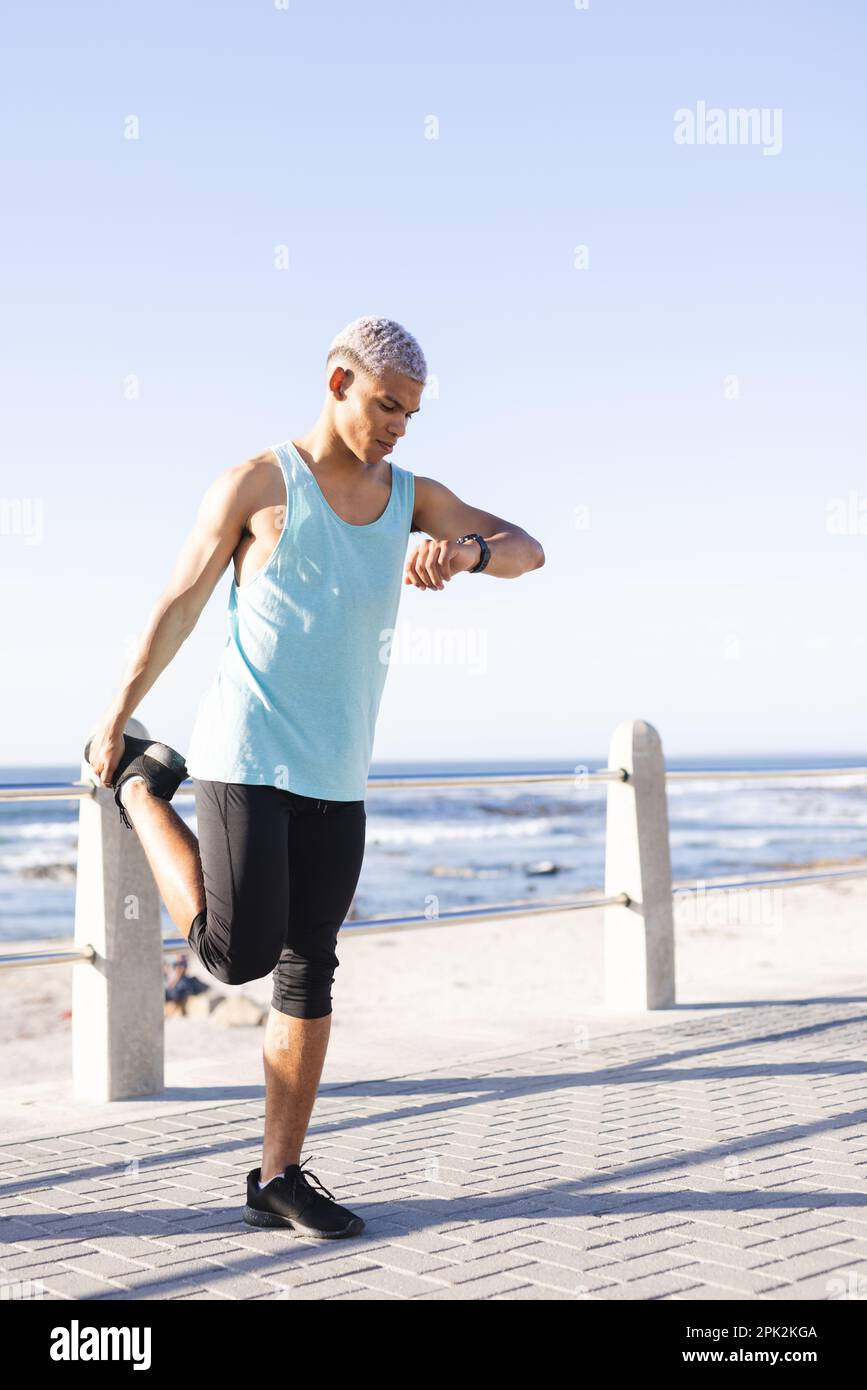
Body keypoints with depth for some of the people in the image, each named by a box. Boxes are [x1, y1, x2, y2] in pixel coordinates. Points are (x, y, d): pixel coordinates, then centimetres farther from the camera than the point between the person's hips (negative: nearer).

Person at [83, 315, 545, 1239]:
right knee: (240, 954, -12)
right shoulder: (257, 484, -5)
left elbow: (527, 552, 0)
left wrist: (467, 550, -24)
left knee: (310, 968, 6)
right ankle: (141, 786, 13)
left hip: (336, 774, 6)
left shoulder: (412, 495, 9)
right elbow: (178, 604, 1)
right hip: (246, 756, -5)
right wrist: (116, 715, 7)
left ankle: (278, 1177, 14)